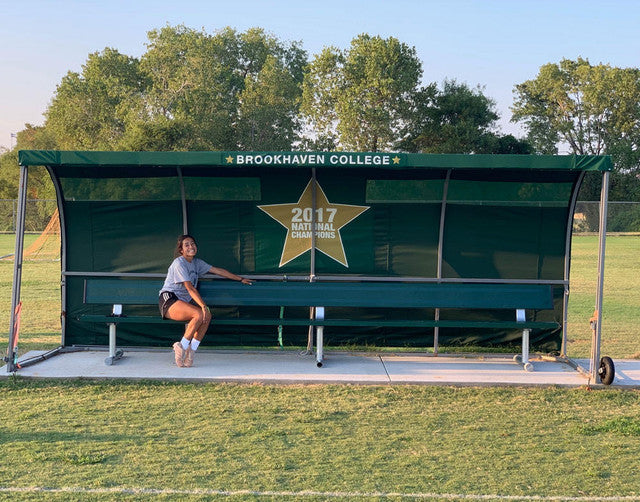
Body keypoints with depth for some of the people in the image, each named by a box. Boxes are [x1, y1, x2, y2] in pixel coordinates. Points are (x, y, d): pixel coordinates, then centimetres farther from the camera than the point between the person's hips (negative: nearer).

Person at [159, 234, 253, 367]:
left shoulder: (196, 263, 14)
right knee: (199, 314, -29)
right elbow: (190, 288, -20)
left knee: (207, 316, -18)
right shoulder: (179, 263, -11)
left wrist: (240, 279, 22)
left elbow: (218, 270, 22)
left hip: (184, 301, 7)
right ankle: (182, 346, -19)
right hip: (169, 301, -7)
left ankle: (192, 349, -16)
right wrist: (204, 306, -28)